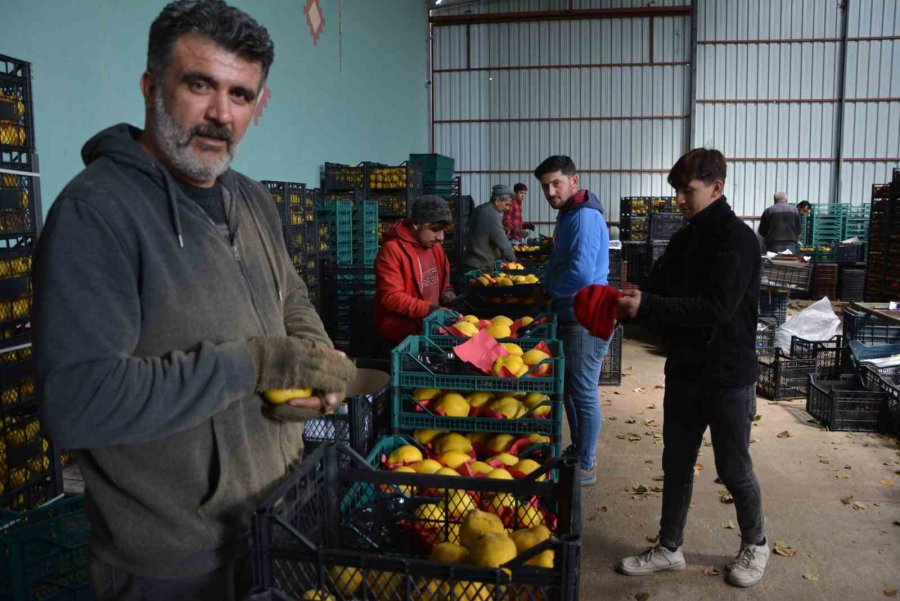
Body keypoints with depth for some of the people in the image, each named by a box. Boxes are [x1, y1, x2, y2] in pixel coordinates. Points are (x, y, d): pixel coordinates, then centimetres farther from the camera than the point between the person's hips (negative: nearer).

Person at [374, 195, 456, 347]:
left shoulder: (435, 246, 11)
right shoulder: (392, 250, -14)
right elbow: (391, 298, -19)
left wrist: (447, 292, 2)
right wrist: (429, 309, -26)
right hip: (402, 335, -8)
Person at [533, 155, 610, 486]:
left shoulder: (585, 217, -19)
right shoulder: (569, 214, 13)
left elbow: (582, 274, -28)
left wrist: (550, 288, -11)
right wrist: (550, 289, 7)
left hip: (584, 322, -10)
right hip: (570, 318, 10)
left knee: (583, 395, 2)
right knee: (570, 391, 20)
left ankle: (585, 467, 15)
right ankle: (578, 453, 35)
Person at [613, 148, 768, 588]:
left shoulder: (738, 239, -15)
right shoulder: (684, 240, 7)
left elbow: (717, 308, -26)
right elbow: (658, 294, 7)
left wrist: (646, 305, -30)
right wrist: (625, 304, -14)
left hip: (728, 376, -6)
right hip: (684, 371, 6)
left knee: (733, 469, 9)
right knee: (676, 463, 13)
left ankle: (755, 545, 33)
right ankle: (669, 548, 28)